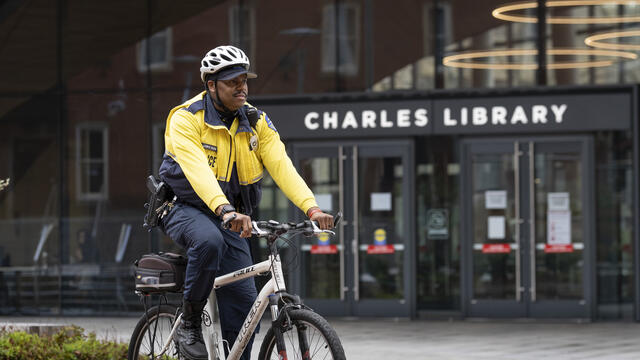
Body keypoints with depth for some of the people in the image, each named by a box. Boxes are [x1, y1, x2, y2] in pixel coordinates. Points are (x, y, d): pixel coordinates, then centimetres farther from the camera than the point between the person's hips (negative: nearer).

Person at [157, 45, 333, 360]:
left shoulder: (257, 123, 0)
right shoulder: (186, 119, -15)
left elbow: (281, 166, -12)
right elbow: (198, 170, -31)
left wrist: (312, 208, -29)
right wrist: (226, 211, -48)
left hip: (232, 218, 5)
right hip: (186, 208, -5)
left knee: (243, 302, -7)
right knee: (209, 241, -38)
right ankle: (189, 323, -18)